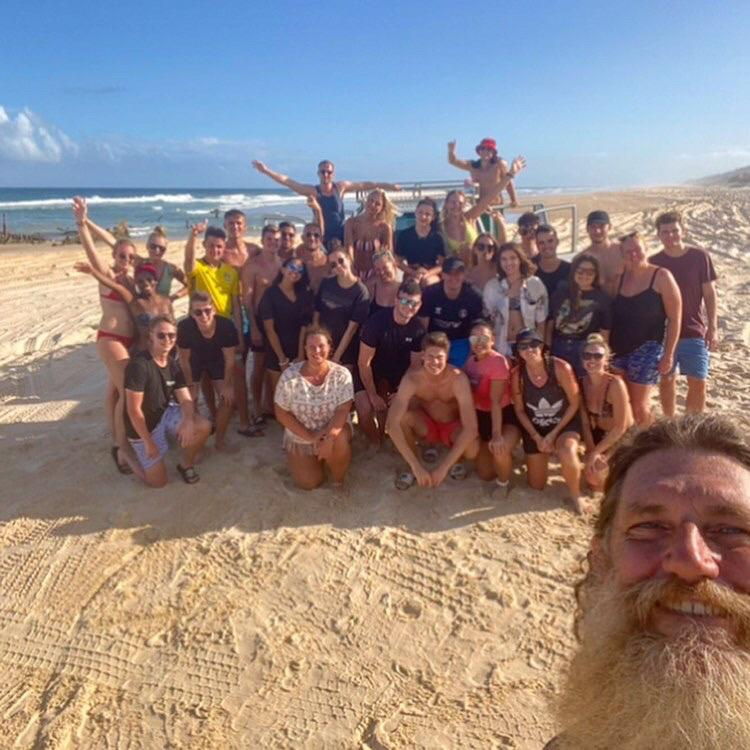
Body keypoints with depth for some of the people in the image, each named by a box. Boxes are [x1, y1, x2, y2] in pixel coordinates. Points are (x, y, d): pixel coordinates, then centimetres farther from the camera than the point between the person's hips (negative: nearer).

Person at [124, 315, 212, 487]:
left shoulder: (173, 365, -2)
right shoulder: (139, 365, -26)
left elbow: (186, 399, -7)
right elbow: (133, 410, -24)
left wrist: (188, 421, -30)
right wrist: (148, 442, -19)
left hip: (166, 414, 6)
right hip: (144, 425, -6)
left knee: (204, 427, -18)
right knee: (158, 481, -1)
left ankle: (186, 464, 8)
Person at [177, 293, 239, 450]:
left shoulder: (226, 327, -35)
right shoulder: (184, 327, -36)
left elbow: (229, 359, -20)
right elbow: (184, 360, -20)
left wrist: (227, 385, -13)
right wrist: (191, 386, -12)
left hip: (217, 361, 1)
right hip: (194, 361, -1)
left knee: (228, 399, -3)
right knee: (190, 400, -7)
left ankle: (220, 437, 19)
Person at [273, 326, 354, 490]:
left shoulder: (341, 374, -17)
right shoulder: (290, 376, -17)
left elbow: (342, 410, -21)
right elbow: (281, 413, -12)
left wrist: (329, 438, -38)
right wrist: (310, 436, -20)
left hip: (333, 430, -1)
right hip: (300, 437, 1)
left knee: (339, 442, -35)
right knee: (309, 483, -11)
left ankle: (338, 478, -2)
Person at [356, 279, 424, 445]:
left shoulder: (418, 328, -15)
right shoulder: (376, 321, -28)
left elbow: (415, 365, -4)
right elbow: (364, 363, -23)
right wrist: (373, 396, -20)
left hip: (396, 370, 4)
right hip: (368, 371, -4)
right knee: (366, 410, -22)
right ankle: (375, 443, 7)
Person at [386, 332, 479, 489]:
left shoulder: (458, 379, -30)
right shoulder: (412, 379, -27)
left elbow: (471, 427, -35)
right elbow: (392, 424, -35)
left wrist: (443, 467, -38)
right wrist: (416, 466, -40)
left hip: (453, 427, -1)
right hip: (426, 426, 1)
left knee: (472, 450, -34)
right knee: (400, 418, -31)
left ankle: (455, 461, 6)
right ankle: (411, 469, -5)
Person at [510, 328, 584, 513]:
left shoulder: (560, 368, -23)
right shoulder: (517, 375, -16)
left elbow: (574, 403, -13)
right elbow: (520, 411, -3)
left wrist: (553, 434, -15)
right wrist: (537, 438, -11)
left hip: (565, 424, -2)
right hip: (534, 428, 3)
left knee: (567, 454, -37)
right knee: (536, 486, 7)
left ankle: (575, 496, -7)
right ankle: (541, 457, 41)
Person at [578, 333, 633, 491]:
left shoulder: (615, 384, -25)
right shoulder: (582, 383, -8)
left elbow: (620, 428, -21)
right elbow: (585, 422, -6)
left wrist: (596, 452, -19)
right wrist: (591, 451, -19)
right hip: (600, 436, 5)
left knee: (596, 476, -21)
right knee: (591, 475, -10)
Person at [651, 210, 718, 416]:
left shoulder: (700, 257, -3)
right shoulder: (653, 263, 0)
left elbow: (709, 294, 0)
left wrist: (712, 328, -4)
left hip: (694, 332, -1)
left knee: (698, 383, -2)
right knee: (666, 381, 9)